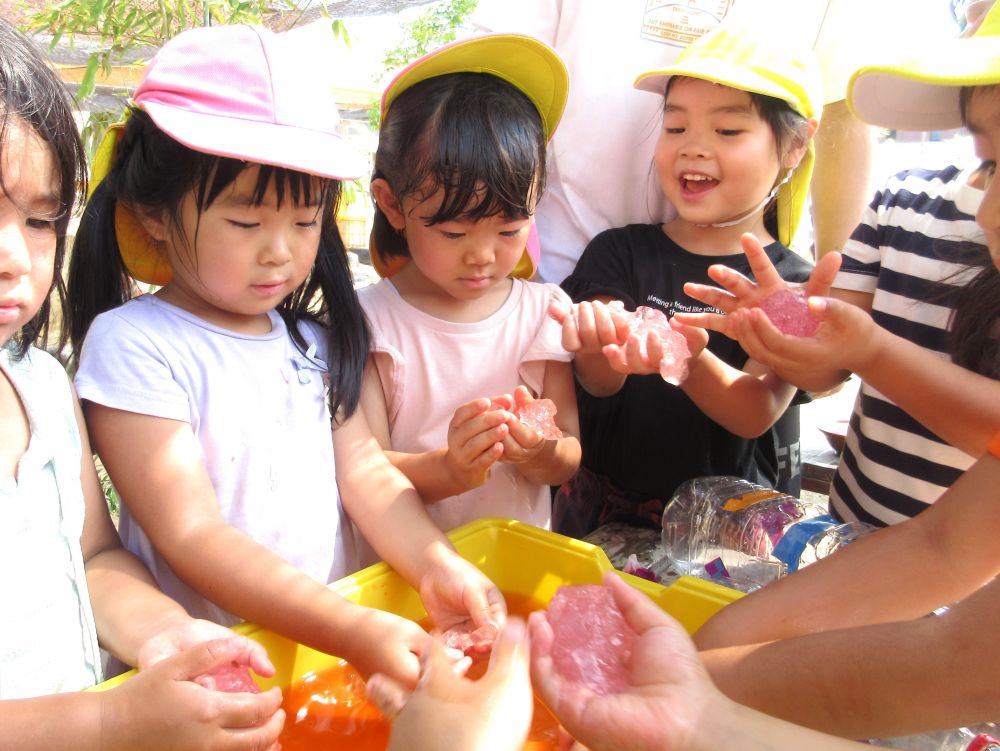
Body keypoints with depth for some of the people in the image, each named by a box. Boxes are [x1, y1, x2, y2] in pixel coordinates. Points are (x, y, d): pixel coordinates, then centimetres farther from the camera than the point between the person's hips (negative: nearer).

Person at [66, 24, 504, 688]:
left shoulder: (313, 338, 8)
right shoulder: (133, 345, -11)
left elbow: (365, 472, 4)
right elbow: (191, 536, -16)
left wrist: (436, 566, -14)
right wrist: (351, 631, -24)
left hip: (334, 644, 5)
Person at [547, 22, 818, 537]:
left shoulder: (794, 284, -4)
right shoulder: (618, 252, -1)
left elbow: (757, 415, -15)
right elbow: (599, 384, -11)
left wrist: (689, 362, -35)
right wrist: (601, 345, -35)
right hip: (601, 509, 1)